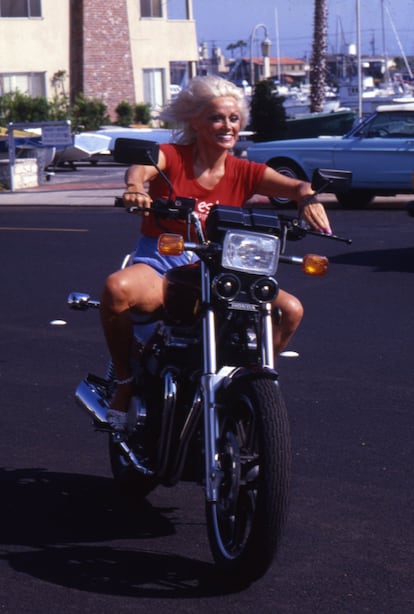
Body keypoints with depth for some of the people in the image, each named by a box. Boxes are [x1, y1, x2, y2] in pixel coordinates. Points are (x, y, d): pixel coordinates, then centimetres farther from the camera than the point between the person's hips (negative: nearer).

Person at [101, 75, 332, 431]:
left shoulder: (244, 172, 5)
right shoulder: (171, 156, -3)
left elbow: (294, 186, -8)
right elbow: (141, 167, -25)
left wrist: (308, 197, -33)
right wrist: (135, 186, -50)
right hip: (159, 266, -3)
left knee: (290, 309, -15)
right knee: (117, 288, -37)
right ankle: (125, 380, -13)